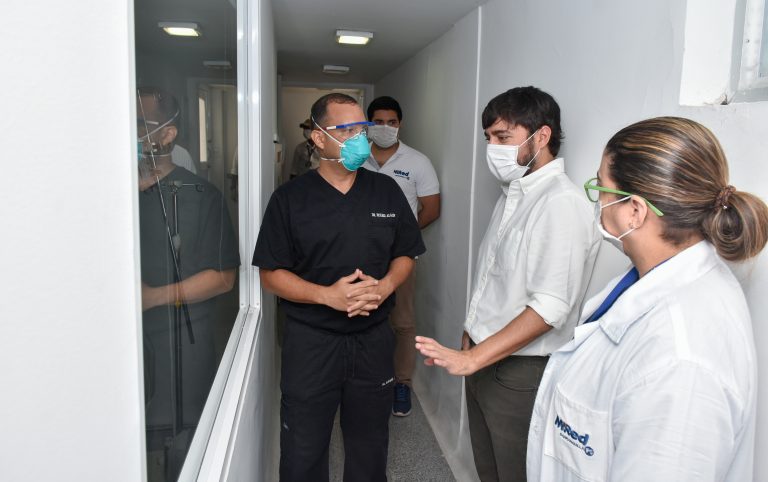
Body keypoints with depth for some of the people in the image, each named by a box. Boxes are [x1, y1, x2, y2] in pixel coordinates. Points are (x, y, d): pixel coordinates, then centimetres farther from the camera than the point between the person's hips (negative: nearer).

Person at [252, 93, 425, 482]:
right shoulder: (290, 198, -5)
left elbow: (405, 254, 10)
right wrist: (327, 295, -20)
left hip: (373, 338, 3)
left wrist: (384, 286, -12)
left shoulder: (387, 191, 3)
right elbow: (270, 274, -6)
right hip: (310, 342, -2)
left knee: (370, 447, 18)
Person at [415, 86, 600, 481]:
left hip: (521, 372, -8)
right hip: (484, 359, 8)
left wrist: (471, 358, -28)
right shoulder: (512, 193, 8)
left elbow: (550, 308, -27)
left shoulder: (563, 203, -21)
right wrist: (471, 335, 14)